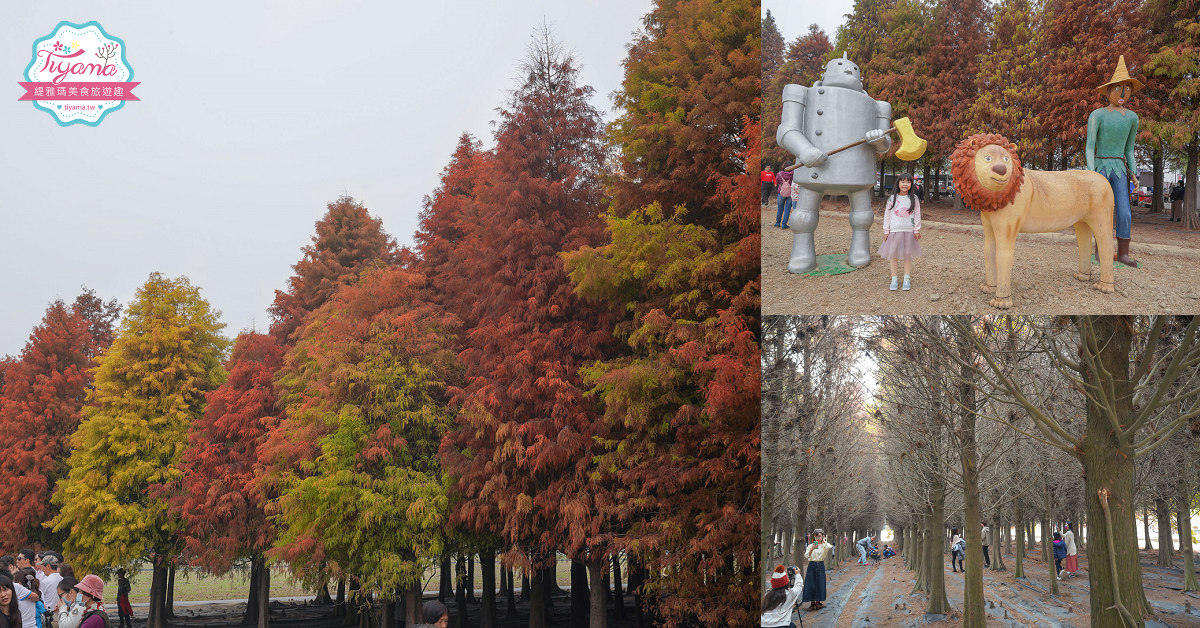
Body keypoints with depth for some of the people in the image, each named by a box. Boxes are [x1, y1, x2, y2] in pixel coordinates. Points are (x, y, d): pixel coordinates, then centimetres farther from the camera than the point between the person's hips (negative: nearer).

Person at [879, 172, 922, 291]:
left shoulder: (914, 199, 2)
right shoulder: (892, 199, 2)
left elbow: (917, 215, 5)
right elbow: (887, 215, 4)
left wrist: (917, 230, 1)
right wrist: (886, 231, 2)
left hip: (909, 231, 0)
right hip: (894, 231, 0)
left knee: (908, 255, 5)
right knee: (893, 255, 2)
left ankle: (906, 280, 14)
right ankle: (894, 280, 11)